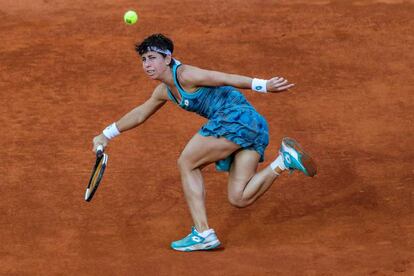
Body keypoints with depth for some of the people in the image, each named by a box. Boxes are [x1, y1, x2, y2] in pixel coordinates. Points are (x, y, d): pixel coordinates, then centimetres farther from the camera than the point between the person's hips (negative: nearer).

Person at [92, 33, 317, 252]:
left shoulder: (185, 75, -6)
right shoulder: (164, 91, 22)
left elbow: (227, 79, -13)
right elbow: (139, 114, 38)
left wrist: (264, 85, -23)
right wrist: (107, 135, 45)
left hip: (236, 117, -9)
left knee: (186, 164, -1)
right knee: (239, 199, 0)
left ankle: (203, 233, -5)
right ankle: (284, 160, -6)